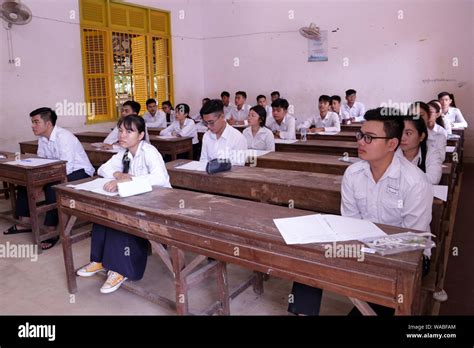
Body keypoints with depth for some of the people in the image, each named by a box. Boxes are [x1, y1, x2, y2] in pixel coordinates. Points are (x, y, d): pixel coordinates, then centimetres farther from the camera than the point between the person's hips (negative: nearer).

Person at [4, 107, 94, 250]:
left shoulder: (63, 137, -24)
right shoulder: (42, 138, 3)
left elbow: (66, 168, -29)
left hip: (79, 172, -9)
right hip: (56, 173, 9)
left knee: (52, 188, -34)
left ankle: (51, 231, -21)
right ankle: (24, 222, 15)